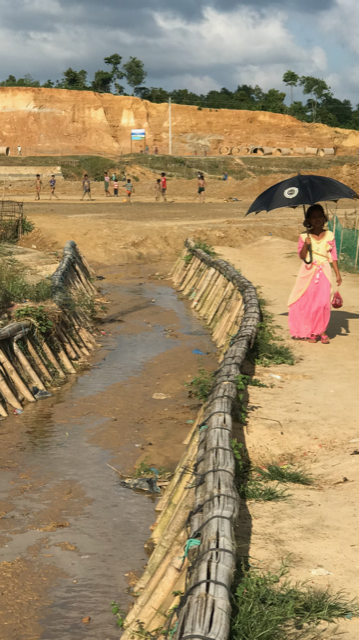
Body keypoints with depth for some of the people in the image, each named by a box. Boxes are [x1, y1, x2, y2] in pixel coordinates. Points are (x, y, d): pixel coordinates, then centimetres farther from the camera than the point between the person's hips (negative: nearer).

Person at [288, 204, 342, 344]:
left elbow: (333, 257, 8)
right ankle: (310, 332, 10)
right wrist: (305, 245, -22)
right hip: (308, 273, -1)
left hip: (324, 273, 1)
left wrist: (338, 274, 5)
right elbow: (302, 256, -6)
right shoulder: (304, 237, 1)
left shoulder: (329, 236, 5)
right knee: (307, 302, -1)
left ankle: (321, 331, 7)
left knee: (323, 302, -5)